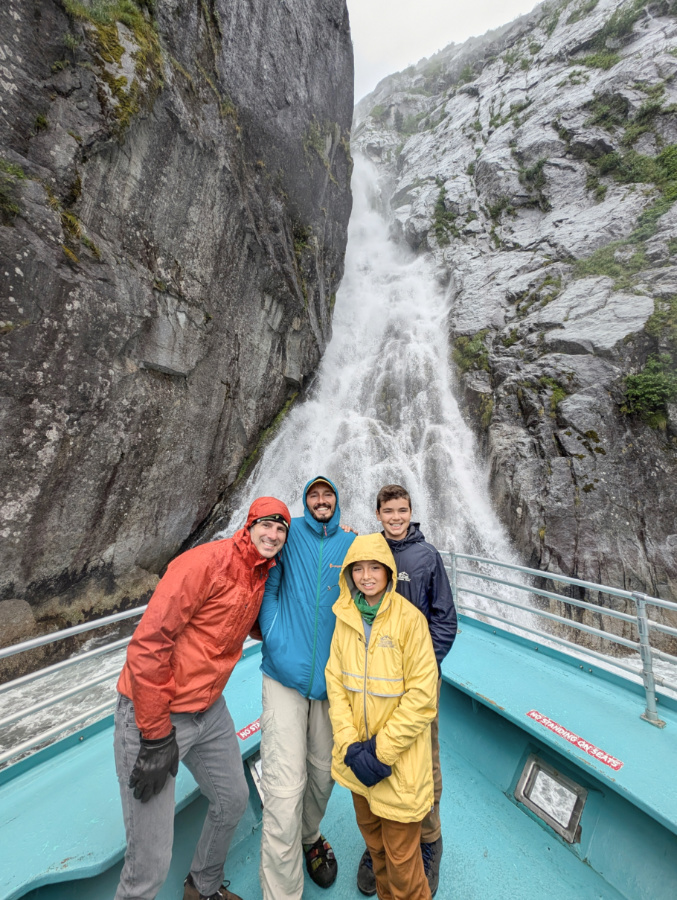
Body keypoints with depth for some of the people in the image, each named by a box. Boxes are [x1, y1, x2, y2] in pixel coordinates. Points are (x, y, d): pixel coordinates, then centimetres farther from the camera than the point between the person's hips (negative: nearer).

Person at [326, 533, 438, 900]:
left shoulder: (409, 619, -21)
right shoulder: (345, 617, -8)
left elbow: (421, 696, -18)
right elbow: (335, 682, -2)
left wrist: (382, 750, -15)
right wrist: (350, 744, -9)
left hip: (399, 761, -4)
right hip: (358, 757, 4)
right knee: (371, 837, 25)